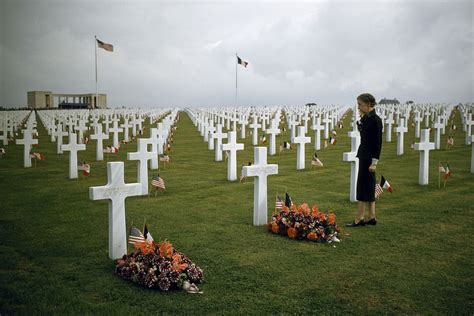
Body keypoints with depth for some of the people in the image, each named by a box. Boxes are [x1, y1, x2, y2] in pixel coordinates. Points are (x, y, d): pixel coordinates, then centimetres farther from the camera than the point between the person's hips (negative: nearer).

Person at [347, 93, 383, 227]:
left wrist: (374, 162, -18)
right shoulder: (365, 118, 10)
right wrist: (360, 122, 7)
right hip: (364, 155, 9)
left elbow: (378, 142, -17)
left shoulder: (375, 120, -15)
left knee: (363, 186, -5)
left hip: (369, 157, -9)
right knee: (368, 186, 12)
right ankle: (371, 217, 19)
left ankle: (359, 219, 1)